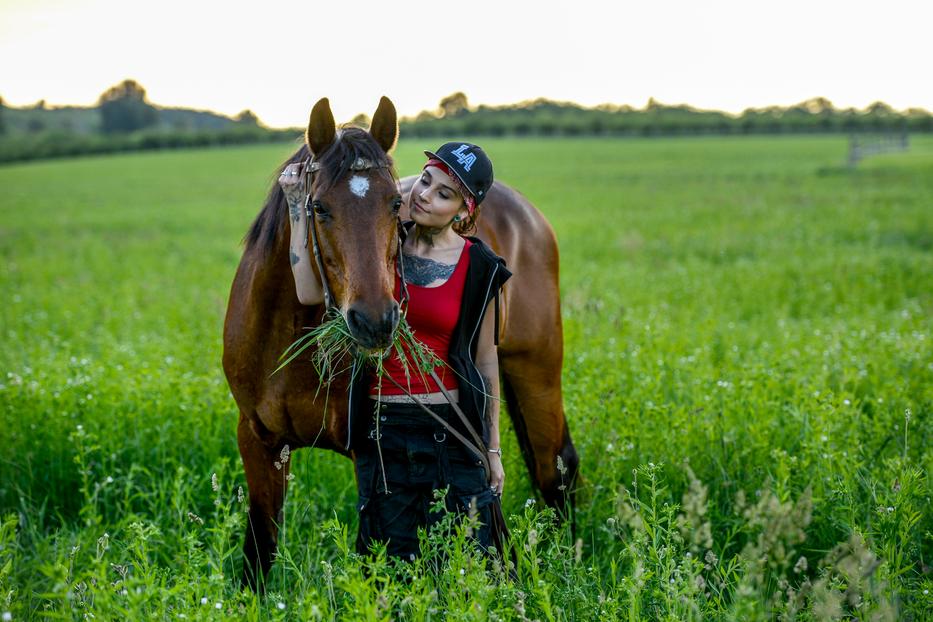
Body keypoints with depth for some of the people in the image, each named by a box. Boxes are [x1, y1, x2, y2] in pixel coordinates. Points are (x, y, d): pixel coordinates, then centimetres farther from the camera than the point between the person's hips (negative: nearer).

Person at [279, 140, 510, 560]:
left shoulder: (479, 267, -3)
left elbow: (485, 361, 3)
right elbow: (310, 292, -9)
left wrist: (492, 449, 4)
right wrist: (298, 207, -9)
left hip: (451, 430, -2)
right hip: (382, 428, 2)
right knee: (393, 563, 9)